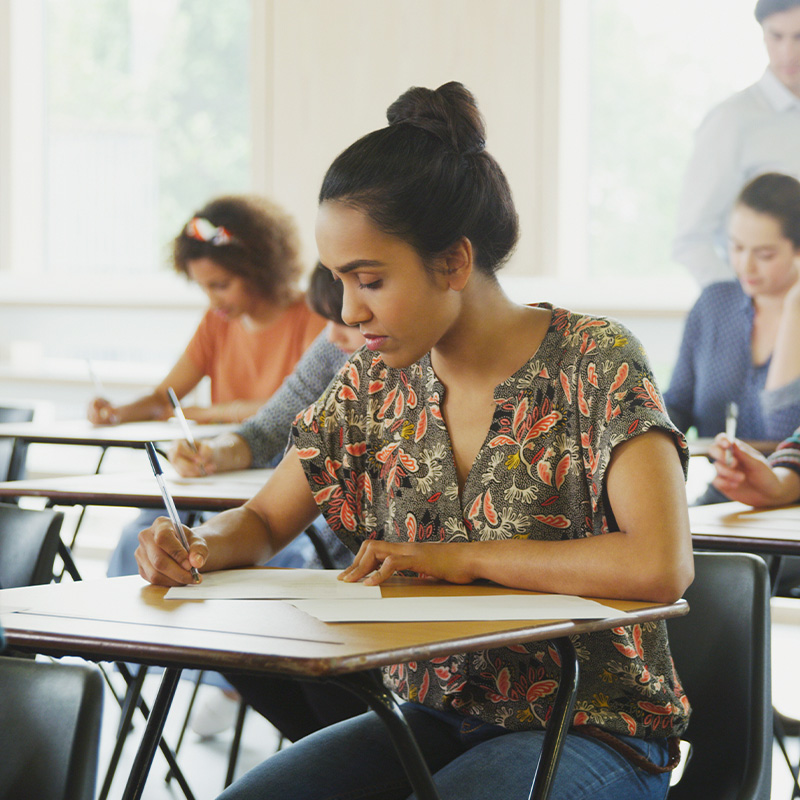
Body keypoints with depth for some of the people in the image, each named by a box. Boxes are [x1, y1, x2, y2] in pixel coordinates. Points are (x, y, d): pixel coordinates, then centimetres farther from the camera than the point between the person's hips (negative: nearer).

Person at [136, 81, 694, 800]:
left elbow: (661, 566, -27)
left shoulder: (596, 364, -13)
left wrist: (462, 558, -19)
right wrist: (198, 548, -9)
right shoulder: (375, 384, 4)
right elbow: (264, 521, 15)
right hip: (431, 715, 5)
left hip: (590, 731, -5)